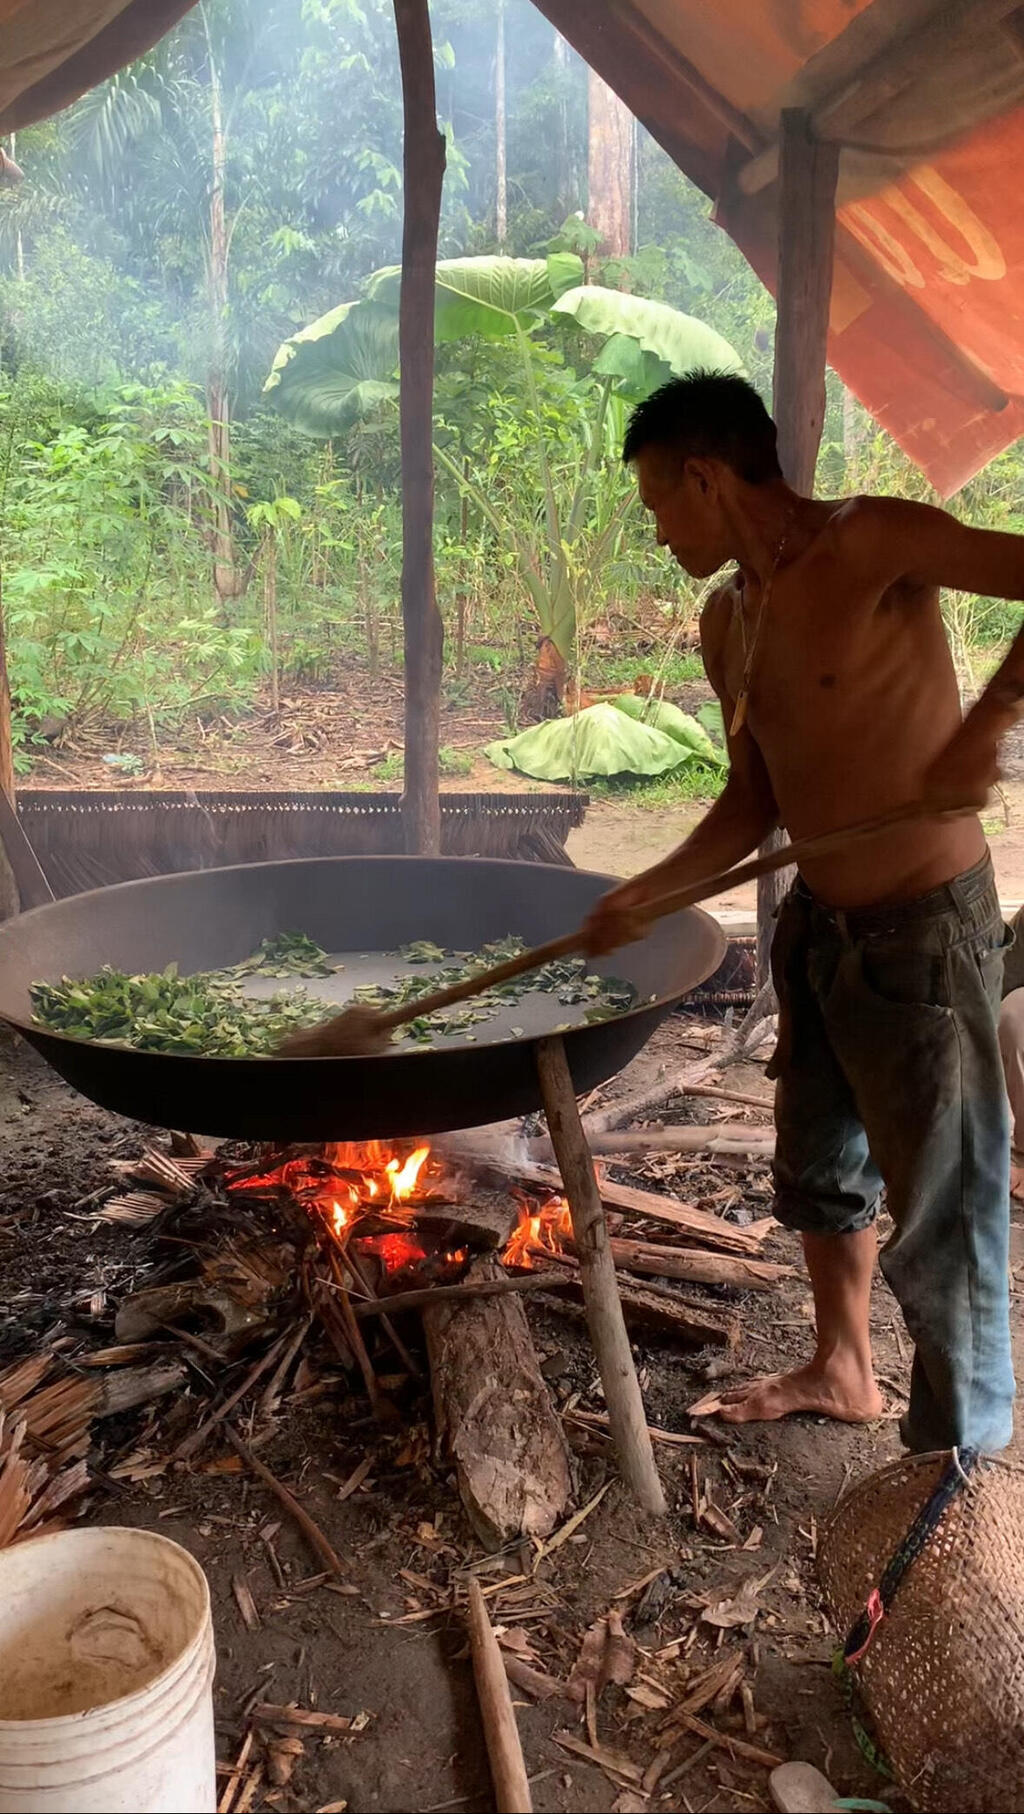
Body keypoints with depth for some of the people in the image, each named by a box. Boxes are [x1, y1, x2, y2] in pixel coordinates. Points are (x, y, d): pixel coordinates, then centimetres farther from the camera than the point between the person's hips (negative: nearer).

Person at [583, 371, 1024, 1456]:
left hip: (924, 930, -8)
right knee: (819, 1175, 22)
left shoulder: (868, 546, -16)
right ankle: (842, 1372, 44)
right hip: (817, 927, 9)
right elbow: (754, 800, 11)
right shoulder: (726, 623, 8)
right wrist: (645, 894, 0)